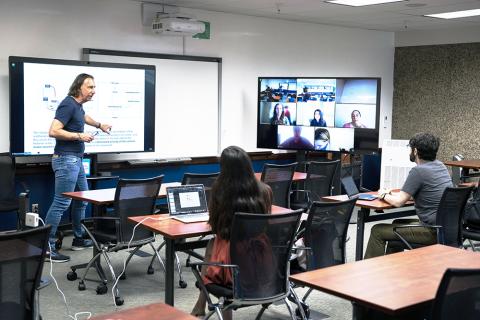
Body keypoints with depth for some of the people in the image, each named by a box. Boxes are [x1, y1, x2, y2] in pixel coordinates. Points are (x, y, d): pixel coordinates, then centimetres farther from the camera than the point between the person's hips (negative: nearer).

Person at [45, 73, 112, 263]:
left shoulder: (77, 105, 13)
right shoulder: (68, 105, -15)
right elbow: (53, 131, -23)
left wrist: (99, 125, 48)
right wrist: (80, 136, -19)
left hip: (76, 160, 10)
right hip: (66, 160, -10)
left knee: (82, 199, 16)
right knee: (61, 203, -11)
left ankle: (78, 239, 27)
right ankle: (47, 247, -8)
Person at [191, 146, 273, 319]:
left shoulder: (219, 189, -9)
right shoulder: (264, 190, -3)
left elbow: (214, 225, 5)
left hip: (232, 265, -2)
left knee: (212, 244, 32)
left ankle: (201, 306, 41)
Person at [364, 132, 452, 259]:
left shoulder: (418, 171, -18)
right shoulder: (440, 166, 9)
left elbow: (398, 202, -15)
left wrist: (384, 195, 6)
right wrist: (392, 194, 17)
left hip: (432, 232, -9)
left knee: (377, 231, -1)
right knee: (397, 223, 30)